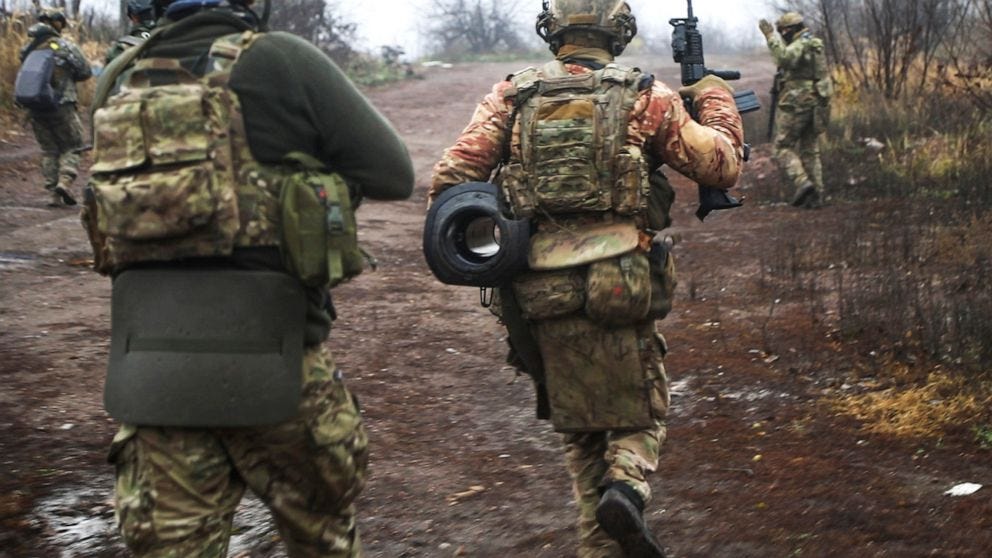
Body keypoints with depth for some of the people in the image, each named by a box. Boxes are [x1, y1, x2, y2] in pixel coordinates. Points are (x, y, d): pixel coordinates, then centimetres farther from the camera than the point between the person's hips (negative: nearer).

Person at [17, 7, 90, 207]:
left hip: (34, 106, 5)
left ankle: (54, 194, 9)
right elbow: (84, 72, -3)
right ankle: (65, 181, -13)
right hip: (61, 106, -4)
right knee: (71, 147, 8)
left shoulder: (28, 48, 6)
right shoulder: (66, 46, -8)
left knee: (48, 151, 13)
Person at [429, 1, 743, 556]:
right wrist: (718, 100, 22)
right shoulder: (646, 97, 1)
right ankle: (626, 487, -12)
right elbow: (722, 166, 5)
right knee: (641, 415, 16)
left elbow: (450, 179, 0)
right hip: (618, 290, -2)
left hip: (539, 294, 3)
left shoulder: (513, 95, 6)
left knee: (582, 431, 20)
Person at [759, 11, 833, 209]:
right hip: (815, 105, 8)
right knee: (810, 151, 11)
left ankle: (802, 183, -18)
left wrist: (771, 36, -28)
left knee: (783, 148, -1)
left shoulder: (800, 45, -12)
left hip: (796, 104, -8)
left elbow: (784, 58, -33)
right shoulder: (815, 45, 17)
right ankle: (816, 195, 6)